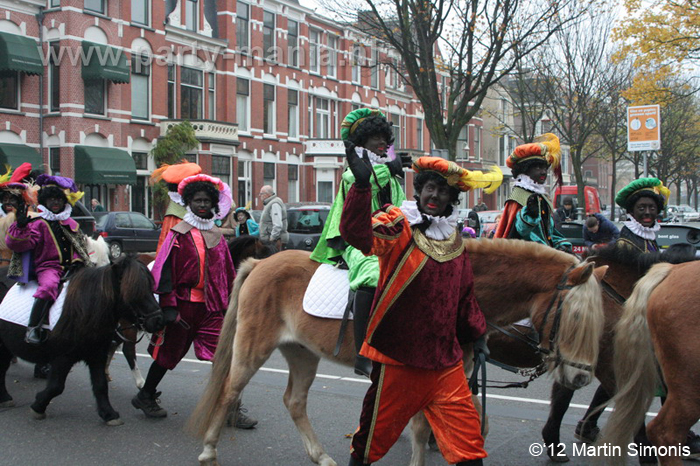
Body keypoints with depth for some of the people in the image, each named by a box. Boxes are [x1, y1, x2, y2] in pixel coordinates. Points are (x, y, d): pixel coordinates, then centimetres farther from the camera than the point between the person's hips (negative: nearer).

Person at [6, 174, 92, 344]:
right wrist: (20, 227, -23)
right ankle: (33, 328, -32)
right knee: (49, 286, -35)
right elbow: (17, 244, -9)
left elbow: (82, 246, 30)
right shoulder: (39, 224, 2)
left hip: (72, 267, 5)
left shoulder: (72, 224, 19)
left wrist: (82, 263, 16)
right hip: (48, 266, -5)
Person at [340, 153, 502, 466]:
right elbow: (358, 234, -31)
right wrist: (361, 185, -44)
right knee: (379, 428, 12)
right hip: (398, 356, -4)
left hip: (445, 358, 5)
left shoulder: (455, 241, 10)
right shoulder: (398, 225, -9)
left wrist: (477, 334, 25)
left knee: (466, 431, 4)